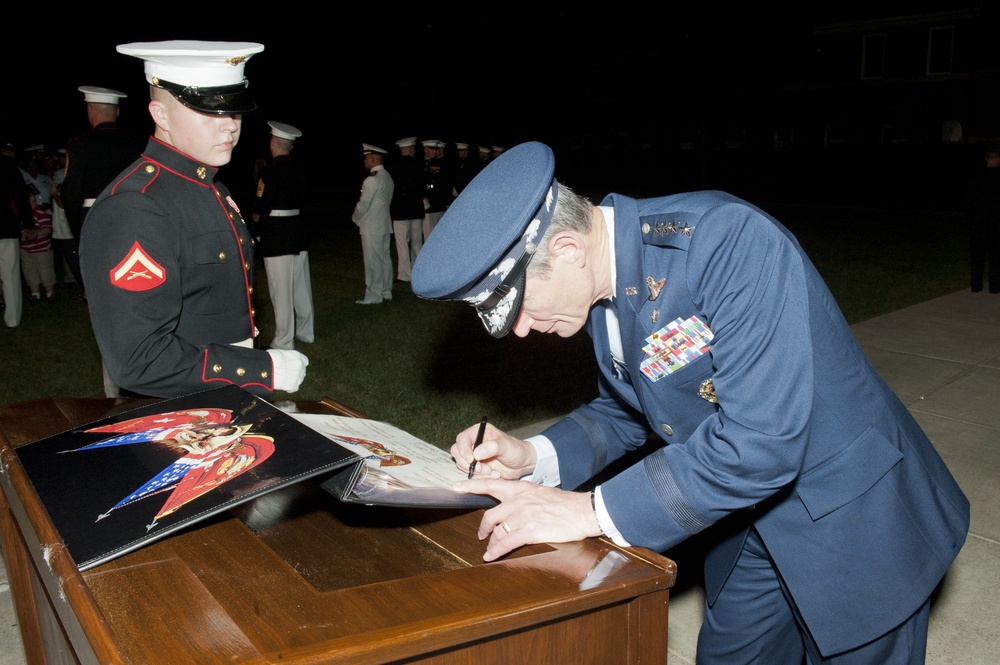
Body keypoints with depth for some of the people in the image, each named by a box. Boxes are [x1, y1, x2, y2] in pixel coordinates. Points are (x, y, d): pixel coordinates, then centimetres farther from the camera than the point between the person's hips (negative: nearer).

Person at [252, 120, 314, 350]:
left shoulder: (268, 172, -14)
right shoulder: (299, 170, 4)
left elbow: (260, 208, -14)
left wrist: (256, 233, 0)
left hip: (275, 236, -6)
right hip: (298, 233, 6)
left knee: (281, 290, -1)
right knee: (301, 285, 15)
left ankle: (284, 341, 4)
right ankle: (305, 331, 26)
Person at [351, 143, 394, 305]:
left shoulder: (372, 180, -18)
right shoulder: (387, 177, 10)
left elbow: (363, 205, -17)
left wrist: (355, 218, 2)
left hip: (371, 227, -9)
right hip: (384, 225, 9)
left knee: (373, 262, -4)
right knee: (385, 258, 13)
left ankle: (373, 296, 1)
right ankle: (386, 292, 20)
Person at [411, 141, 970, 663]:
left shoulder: (731, 240, -31)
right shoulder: (602, 285, -6)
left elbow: (762, 440, -36)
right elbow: (626, 414, 7)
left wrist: (593, 511, -32)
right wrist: (532, 456, -10)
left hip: (855, 521, -6)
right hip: (750, 521, 7)